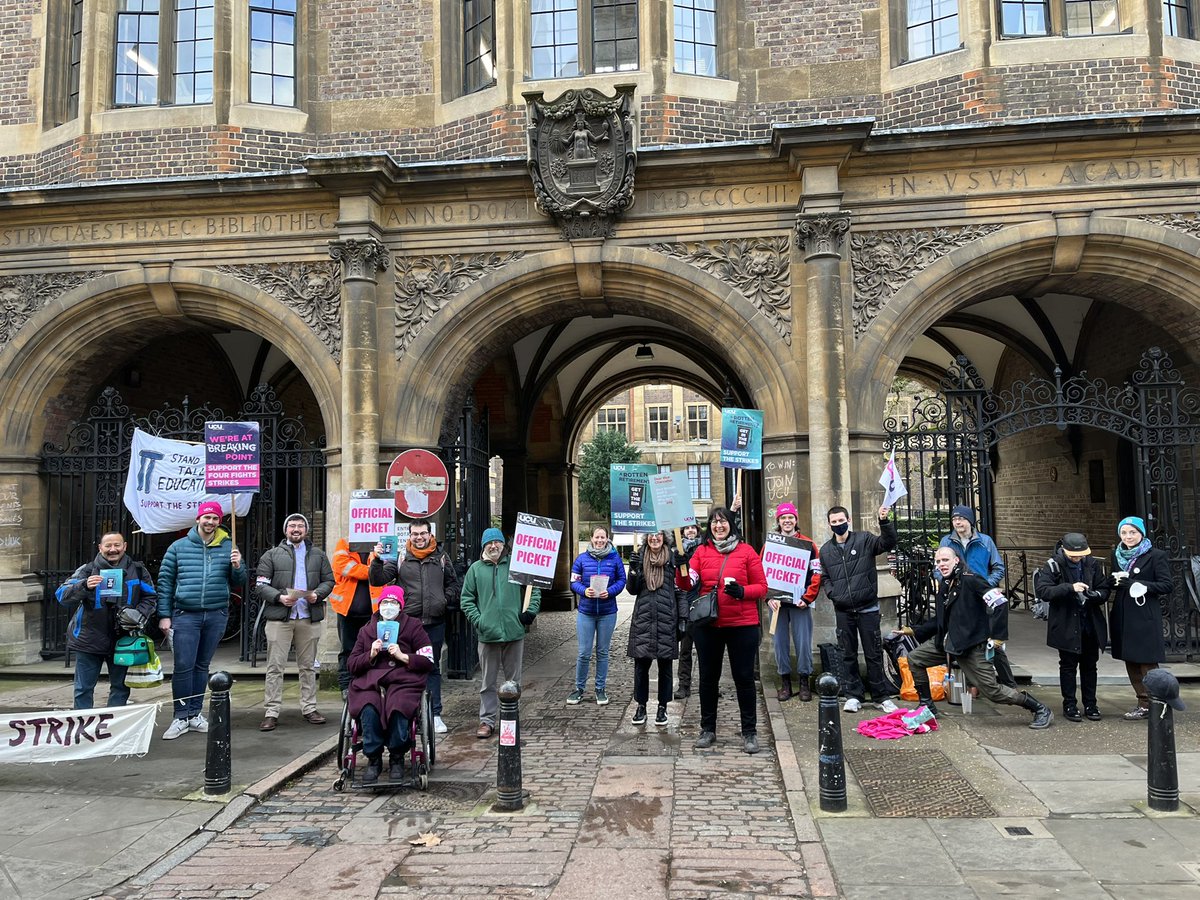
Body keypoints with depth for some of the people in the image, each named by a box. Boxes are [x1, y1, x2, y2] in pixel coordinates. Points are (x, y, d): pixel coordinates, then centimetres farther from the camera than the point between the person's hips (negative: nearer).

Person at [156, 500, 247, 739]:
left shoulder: (228, 547, 6)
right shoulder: (178, 547, 2)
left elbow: (239, 583, 10)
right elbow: (164, 582, 4)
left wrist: (237, 567, -12)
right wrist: (164, 615, -1)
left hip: (216, 616, 2)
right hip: (185, 615, -2)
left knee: (202, 665, 12)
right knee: (183, 666, -5)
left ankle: (195, 714, 21)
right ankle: (181, 717, 4)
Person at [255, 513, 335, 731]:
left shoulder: (318, 555, 14)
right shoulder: (272, 555, 7)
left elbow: (328, 580, 13)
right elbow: (261, 585, 1)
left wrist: (317, 594, -7)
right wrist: (279, 597, -15)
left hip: (309, 617, 2)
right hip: (279, 617, -2)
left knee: (308, 666, 10)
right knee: (275, 666, -2)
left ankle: (309, 708, 18)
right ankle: (271, 712, 2)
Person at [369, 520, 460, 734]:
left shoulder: (441, 557, 10)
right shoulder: (399, 558, 4)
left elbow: (452, 583, 18)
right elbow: (378, 579, -3)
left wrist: (446, 600, 4)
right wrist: (377, 560, -17)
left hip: (435, 622, 1)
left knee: (433, 668, 8)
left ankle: (435, 714, 15)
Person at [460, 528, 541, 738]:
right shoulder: (476, 569, 4)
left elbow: (533, 589, 10)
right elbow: (467, 599, 6)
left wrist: (530, 611, -1)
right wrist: (476, 619, -5)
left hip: (514, 632, 0)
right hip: (487, 634, 0)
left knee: (514, 680, 10)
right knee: (487, 682, 7)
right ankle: (487, 720, 16)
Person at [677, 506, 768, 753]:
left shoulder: (746, 551, -1)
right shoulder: (701, 551, 5)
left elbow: (762, 587, -1)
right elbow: (687, 584, -3)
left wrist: (742, 591, -19)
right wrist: (682, 568, -22)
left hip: (742, 624, -2)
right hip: (707, 624, 2)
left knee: (744, 677, 4)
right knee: (708, 677, 12)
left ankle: (749, 732, 16)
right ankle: (707, 730, 25)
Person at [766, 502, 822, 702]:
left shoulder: (808, 544, 3)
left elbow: (816, 573, -1)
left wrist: (807, 598, -10)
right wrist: (769, 598, -9)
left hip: (800, 603, -1)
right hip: (778, 602, 1)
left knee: (803, 641, 0)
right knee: (780, 642, 5)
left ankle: (804, 681, 12)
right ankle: (785, 682, 14)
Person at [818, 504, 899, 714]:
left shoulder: (864, 540, 0)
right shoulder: (826, 550, 9)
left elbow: (888, 543, -15)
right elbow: (824, 577, 17)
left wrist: (884, 522, -30)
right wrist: (832, 593, -1)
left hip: (868, 607, -3)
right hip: (843, 610, 3)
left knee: (874, 653, 3)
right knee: (848, 655, 8)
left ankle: (881, 696, 13)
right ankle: (853, 695, 16)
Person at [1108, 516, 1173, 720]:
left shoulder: (1156, 556, -6)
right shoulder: (1117, 555, 12)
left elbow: (1168, 585, -10)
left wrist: (1137, 585, -19)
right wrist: (1115, 581, -2)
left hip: (1146, 617, -6)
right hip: (1123, 617, 6)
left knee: (1147, 661, -3)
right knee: (1130, 661, 10)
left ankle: (1148, 705, 6)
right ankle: (1143, 701, 20)